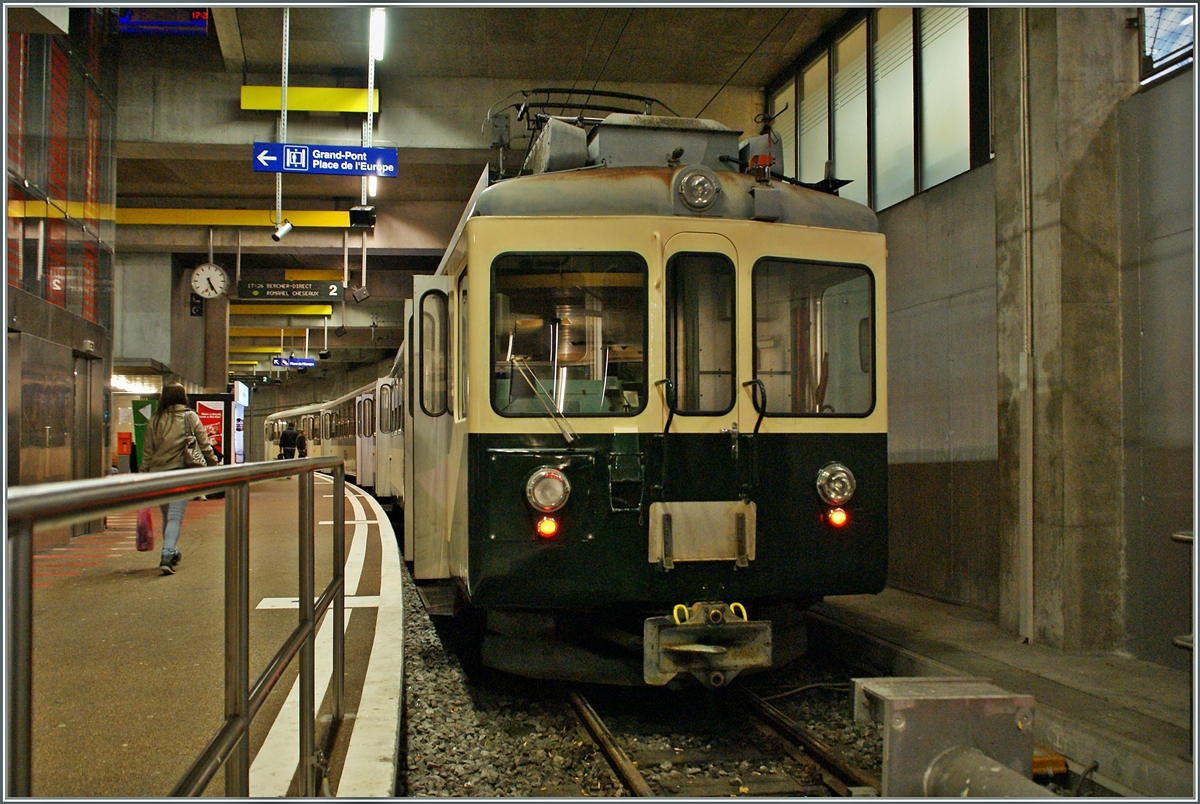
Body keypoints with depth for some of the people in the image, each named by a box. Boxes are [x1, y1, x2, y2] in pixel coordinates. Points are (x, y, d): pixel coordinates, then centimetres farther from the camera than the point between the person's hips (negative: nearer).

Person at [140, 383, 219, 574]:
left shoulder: (154, 420, 6)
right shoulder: (190, 417, 0)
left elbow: (147, 451, 7)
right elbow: (204, 445, 2)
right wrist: (215, 464, 14)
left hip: (157, 473, 3)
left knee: (167, 515, 17)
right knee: (175, 516, -6)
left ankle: (171, 553, 30)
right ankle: (167, 555, -21)